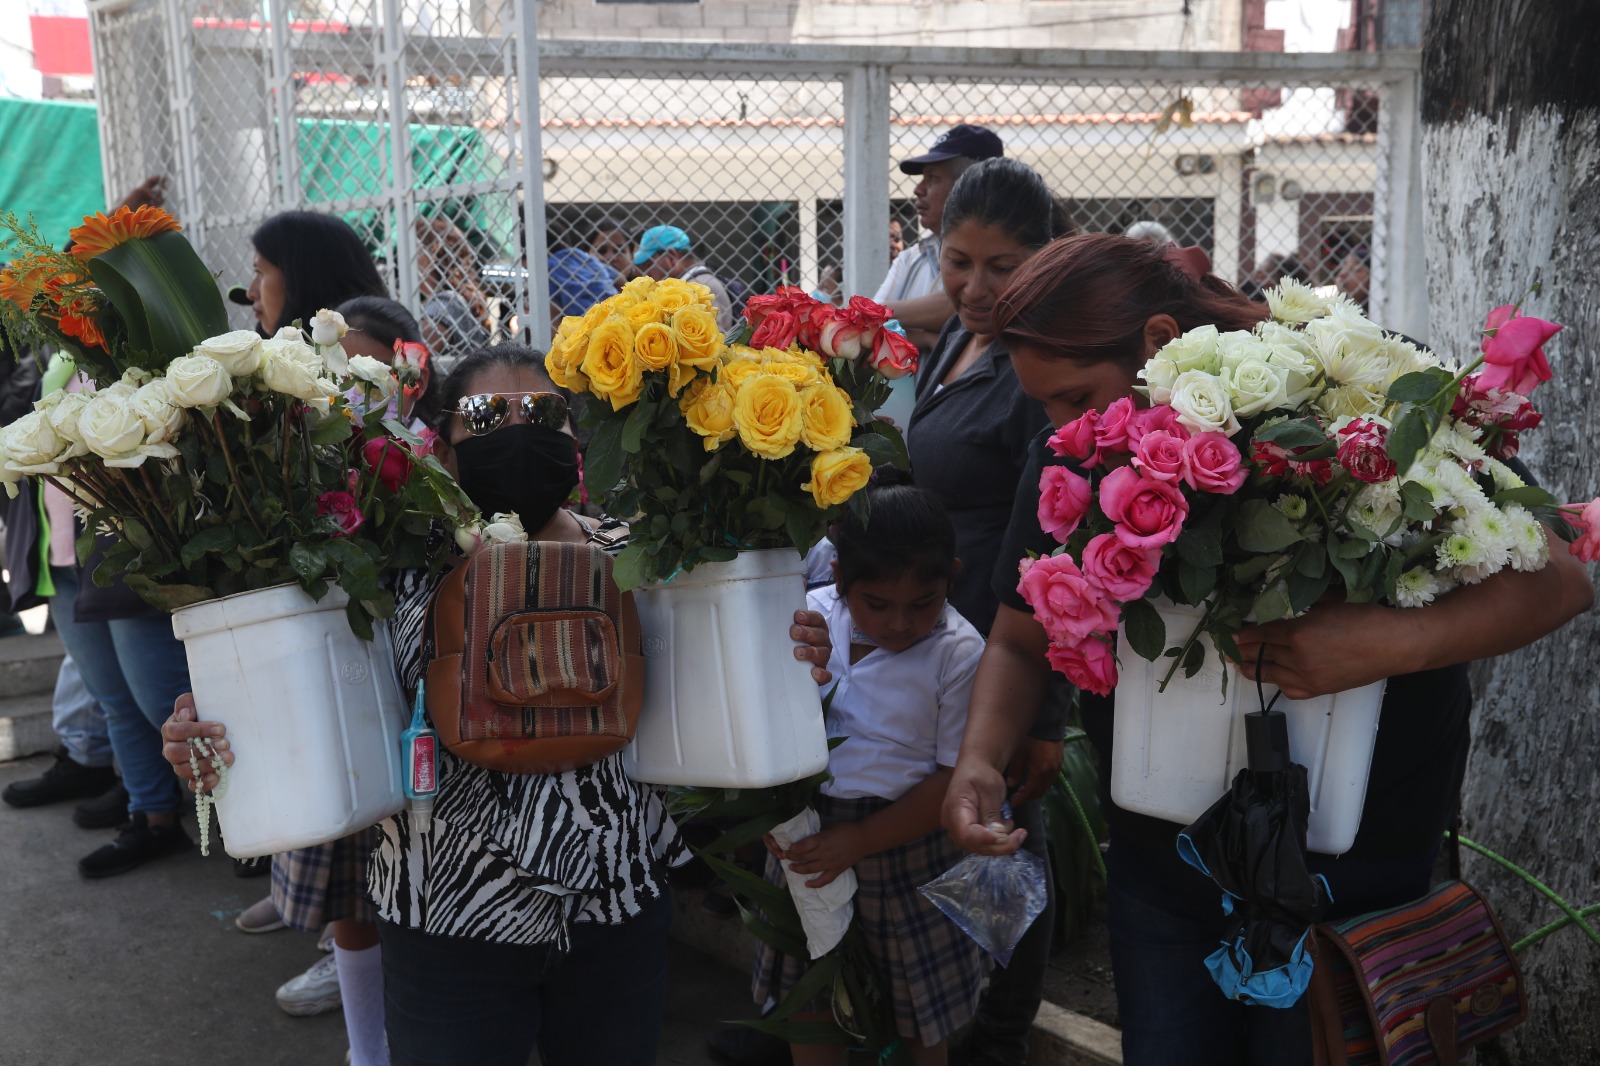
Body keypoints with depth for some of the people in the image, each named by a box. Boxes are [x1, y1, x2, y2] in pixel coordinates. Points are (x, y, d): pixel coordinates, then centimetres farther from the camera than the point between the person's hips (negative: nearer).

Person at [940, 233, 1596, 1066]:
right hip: (1159, 865, 4)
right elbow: (1020, 641, 6)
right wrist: (981, 759, -13)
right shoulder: (1068, 461, -4)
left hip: (1346, 873, -3)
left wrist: (1394, 642, -34)